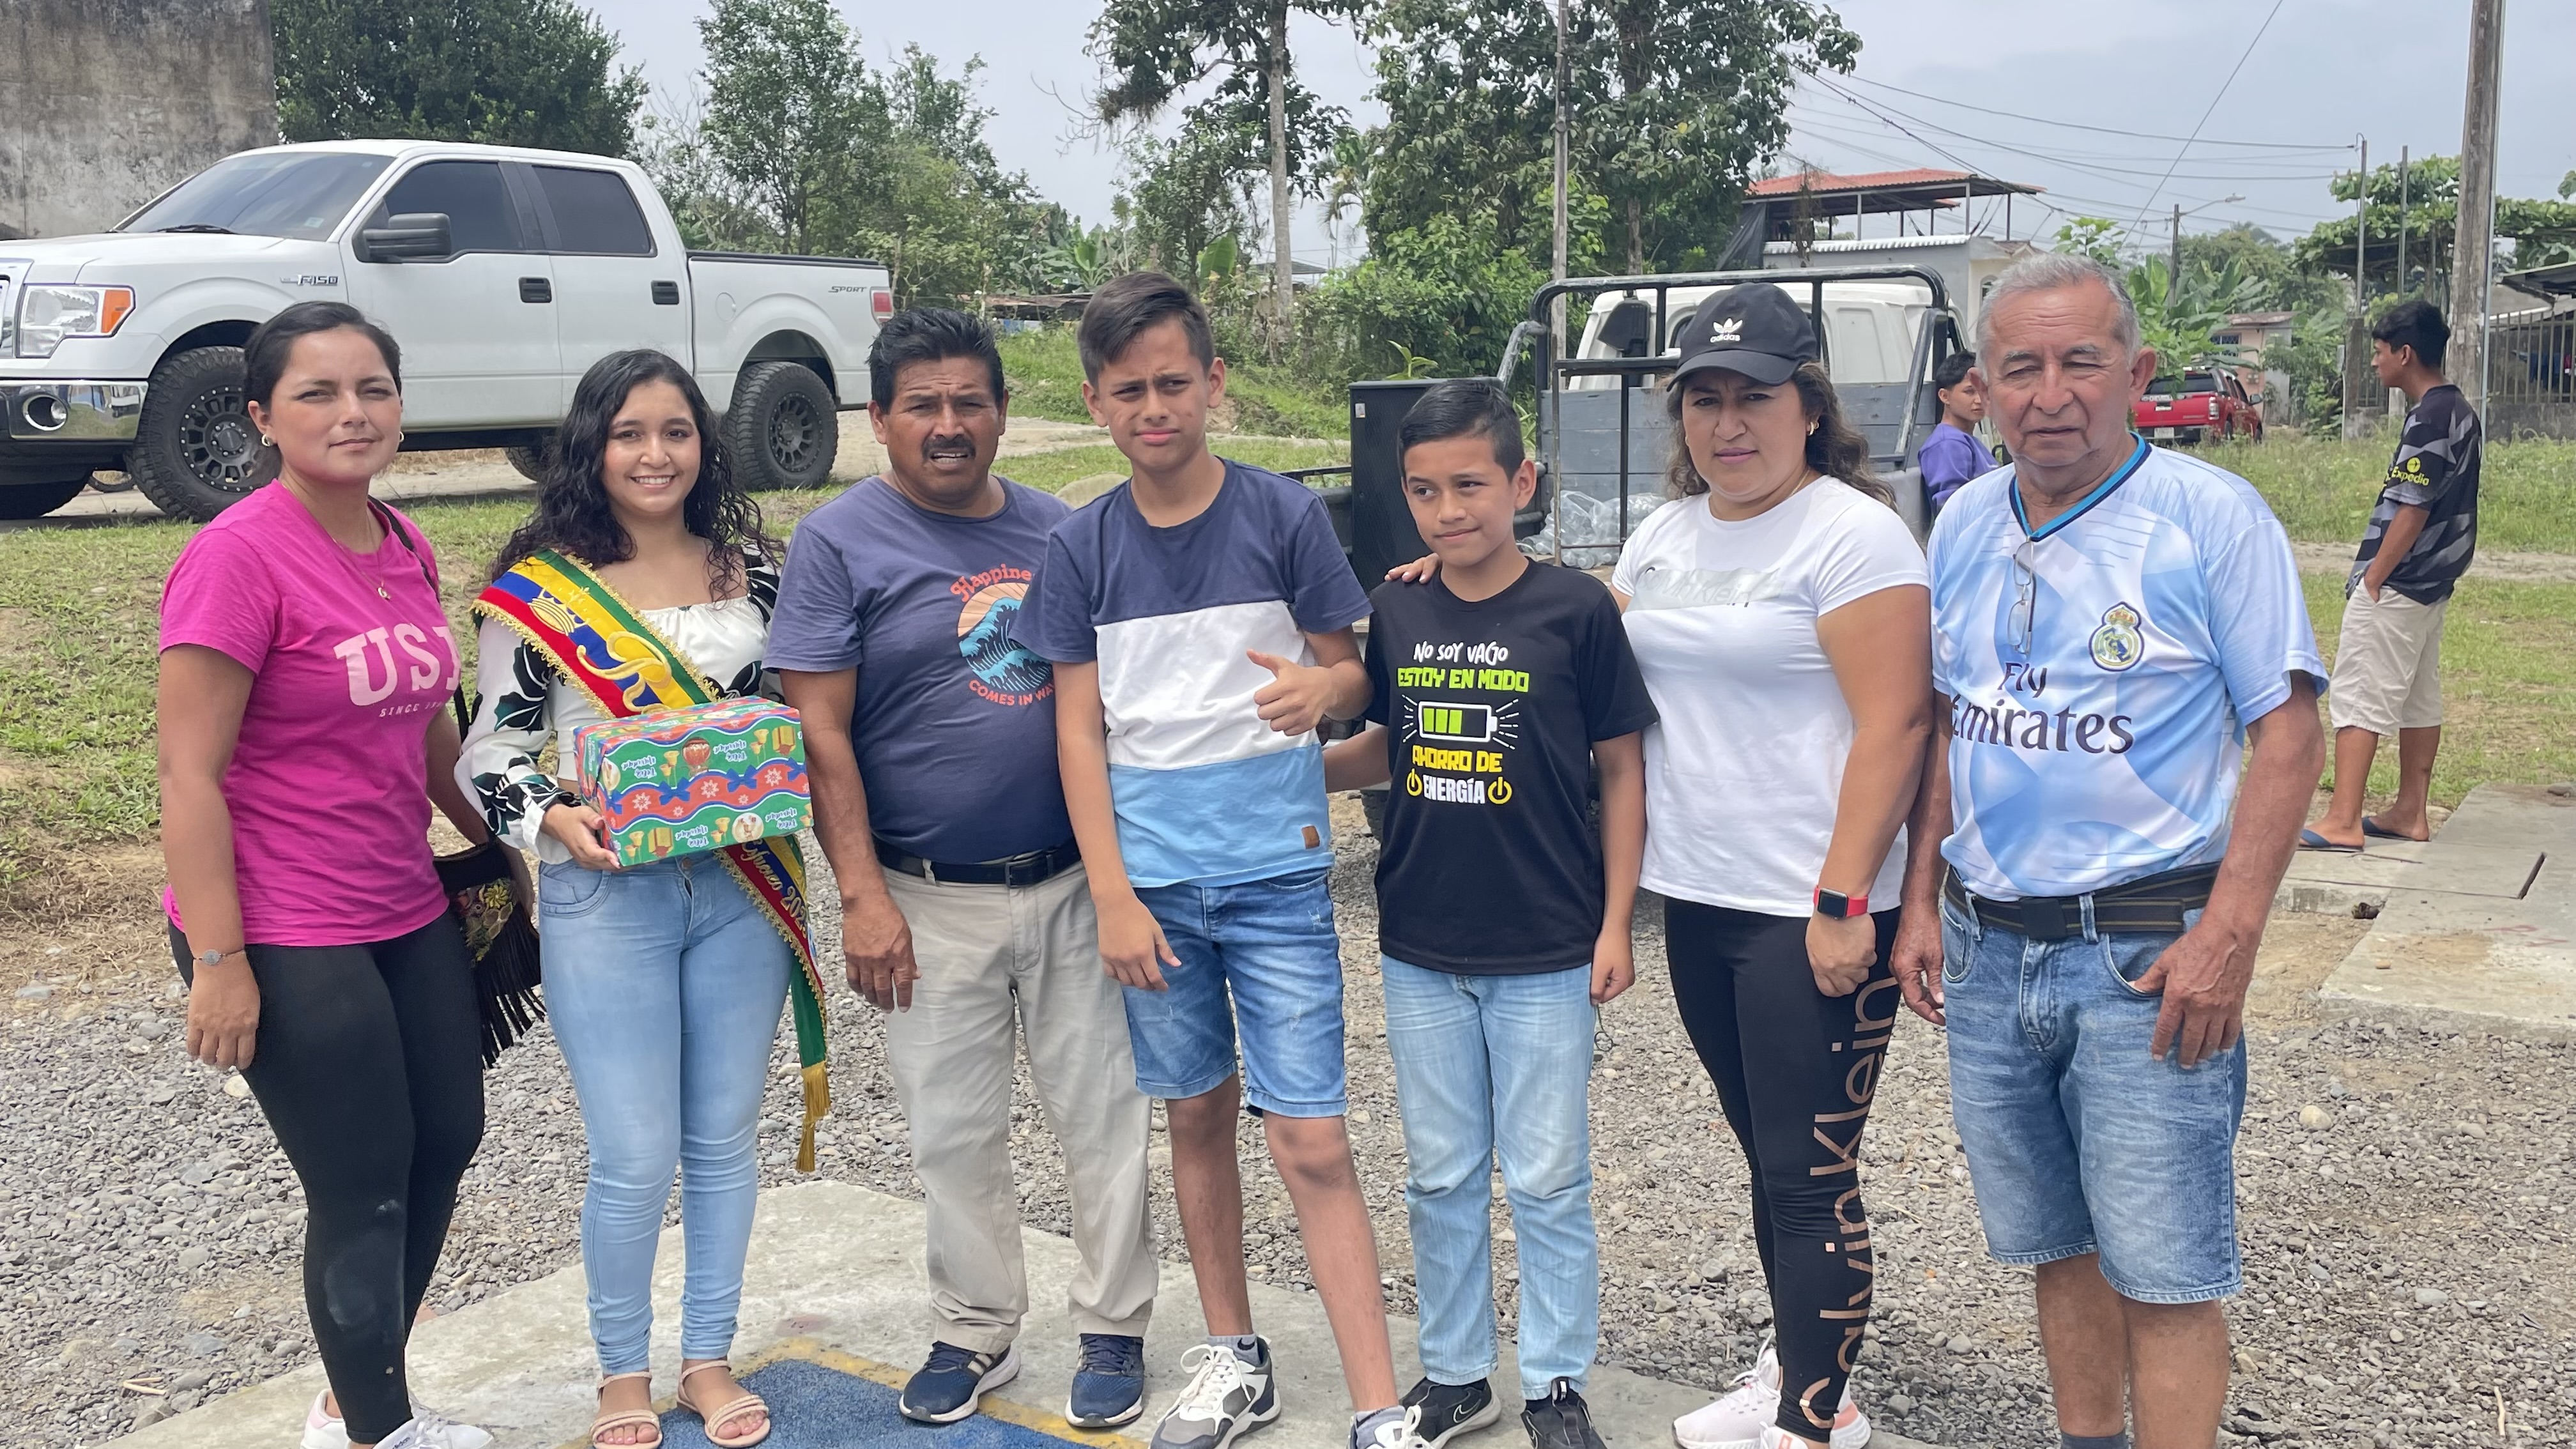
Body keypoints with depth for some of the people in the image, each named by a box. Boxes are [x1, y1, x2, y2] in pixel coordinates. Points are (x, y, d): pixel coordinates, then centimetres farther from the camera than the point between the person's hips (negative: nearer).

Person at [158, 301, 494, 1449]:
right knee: (364, 1189, 3)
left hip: (409, 913, 8)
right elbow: (189, 774, -18)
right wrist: (217, 961, -18)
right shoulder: (237, 558, -17)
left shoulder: (406, 548, 5)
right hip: (287, 942, -8)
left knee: (447, 1141, 17)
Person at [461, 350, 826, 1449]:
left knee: (725, 1140, 12)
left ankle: (710, 1358, 30)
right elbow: (491, 753, -1)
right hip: (604, 896, -3)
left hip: (741, 889, 3)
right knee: (635, 1158, 1)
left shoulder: (753, 571, 5)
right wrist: (554, 819, -19)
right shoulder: (537, 589, -4)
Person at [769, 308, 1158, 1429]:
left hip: (1076, 882, 3)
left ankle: (1114, 1327, 25)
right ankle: (975, 1330, 28)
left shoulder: (1056, 530, 7)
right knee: (954, 1134, 9)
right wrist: (862, 896, -12)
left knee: (1105, 1116, 8)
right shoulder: (840, 541, -4)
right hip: (933, 900, -2)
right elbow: (821, 731, -7)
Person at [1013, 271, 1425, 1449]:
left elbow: (1353, 676, 3)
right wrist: (1113, 896, -5)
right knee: (1198, 1117, 14)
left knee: (1309, 1140, -4)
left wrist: (1319, 688, -22)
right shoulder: (1081, 547, 2)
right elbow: (1078, 729, 2)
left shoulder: (1283, 516, -3)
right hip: (1151, 877, 2)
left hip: (1276, 871, -2)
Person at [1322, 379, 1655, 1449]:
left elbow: (1622, 769, -4)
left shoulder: (1575, 609, -9)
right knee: (1441, 1176, 15)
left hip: (1545, 954, -4)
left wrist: (1615, 923, -6)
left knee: (1547, 1180, 8)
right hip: (1420, 951, 4)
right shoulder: (1397, 614, 3)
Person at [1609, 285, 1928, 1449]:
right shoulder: (1665, 535, 13)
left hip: (1809, 913, -7)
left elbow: (1895, 724, -17)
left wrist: (1844, 903, -21)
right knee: (1768, 1156, 18)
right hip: (1698, 901, 8)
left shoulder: (1851, 534, -12)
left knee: (1809, 1177, -1)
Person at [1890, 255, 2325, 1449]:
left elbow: (2287, 734, -9)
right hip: (1988, 948, 5)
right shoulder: (1963, 525, 8)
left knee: (2164, 1272, 0)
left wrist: (2228, 934, -17)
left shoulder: (2213, 515, -8)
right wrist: (1921, 904, 9)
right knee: (2055, 1245, 16)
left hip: (2146, 954, -5)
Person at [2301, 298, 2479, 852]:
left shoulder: (2429, 418, -18)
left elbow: (2412, 511, -21)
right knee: (2419, 700, 13)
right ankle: (2410, 812, 20)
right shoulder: (2459, 411, 12)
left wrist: (2372, 579, -16)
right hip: (2433, 585, 10)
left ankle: (2342, 821, -10)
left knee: (2358, 698, -8)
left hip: (2396, 585, -10)